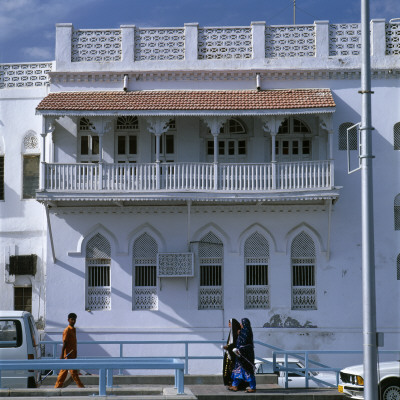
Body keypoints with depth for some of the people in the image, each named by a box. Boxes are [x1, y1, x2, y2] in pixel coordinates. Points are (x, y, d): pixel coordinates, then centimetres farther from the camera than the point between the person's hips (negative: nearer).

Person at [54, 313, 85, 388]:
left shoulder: (74, 329, 14)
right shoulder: (67, 330, -13)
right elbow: (64, 343, -16)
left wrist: (76, 353, 22)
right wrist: (62, 355, -18)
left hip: (73, 354, 9)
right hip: (68, 354, -9)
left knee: (64, 371, 11)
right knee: (73, 371, -5)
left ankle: (58, 386, 15)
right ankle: (80, 386, -3)